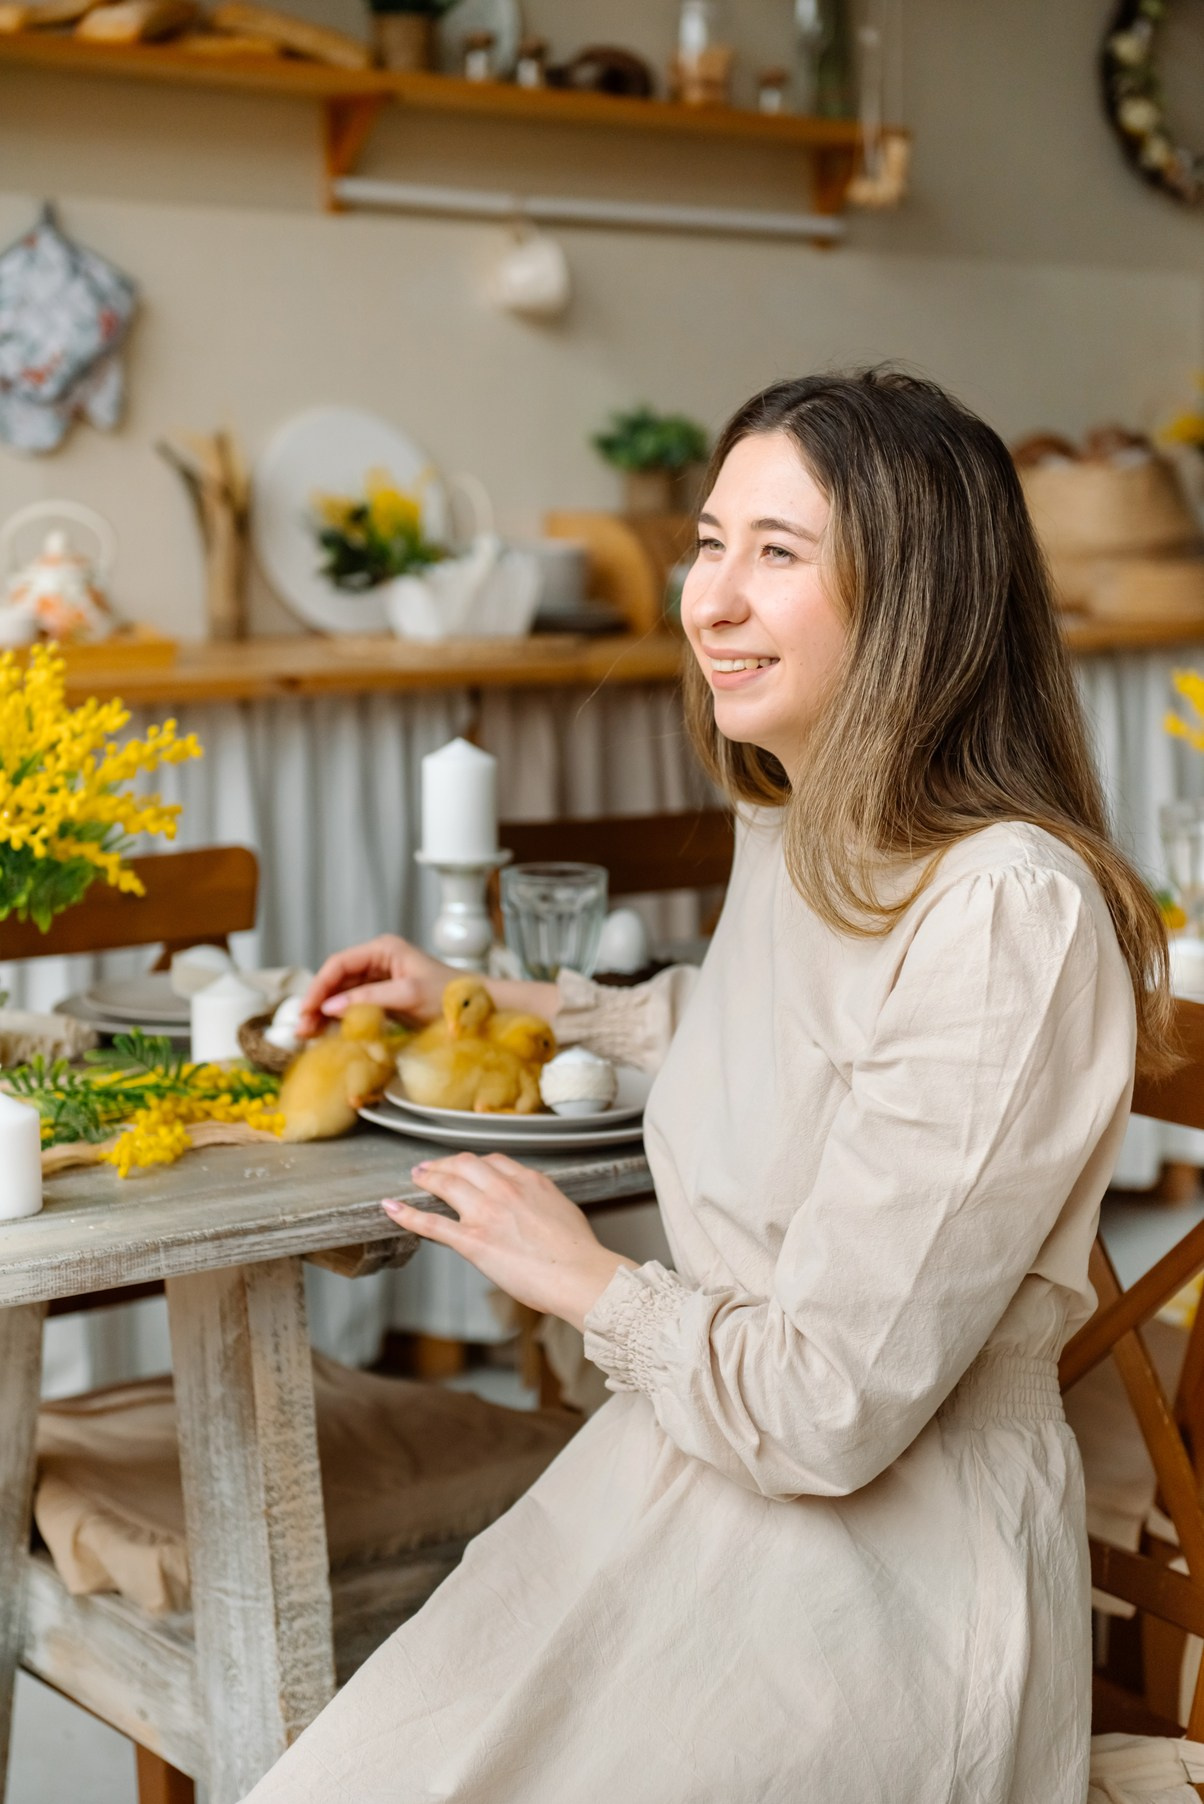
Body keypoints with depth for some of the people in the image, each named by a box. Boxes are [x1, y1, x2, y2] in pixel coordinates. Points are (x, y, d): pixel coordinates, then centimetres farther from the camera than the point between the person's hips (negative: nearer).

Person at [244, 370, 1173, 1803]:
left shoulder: (1010, 916, -23)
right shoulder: (795, 830, 6)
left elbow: (827, 1409, -23)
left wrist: (587, 1281, -6)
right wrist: (473, 997, 31)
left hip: (880, 1576, -7)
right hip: (680, 1496, 8)